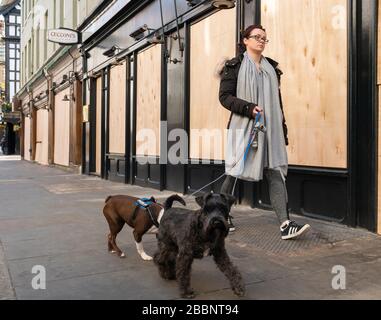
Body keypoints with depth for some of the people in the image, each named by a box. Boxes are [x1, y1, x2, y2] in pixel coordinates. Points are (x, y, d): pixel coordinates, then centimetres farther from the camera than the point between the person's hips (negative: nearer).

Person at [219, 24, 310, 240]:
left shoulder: (272, 67, 16)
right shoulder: (235, 66, 2)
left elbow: (278, 100, 18)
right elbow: (225, 96, -5)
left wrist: (283, 130, 14)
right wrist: (248, 108, -19)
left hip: (270, 128, 4)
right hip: (243, 127, -4)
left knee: (276, 171, -6)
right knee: (235, 172, 2)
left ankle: (285, 224, -11)